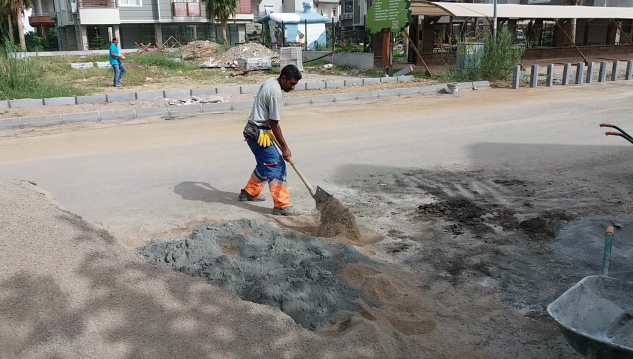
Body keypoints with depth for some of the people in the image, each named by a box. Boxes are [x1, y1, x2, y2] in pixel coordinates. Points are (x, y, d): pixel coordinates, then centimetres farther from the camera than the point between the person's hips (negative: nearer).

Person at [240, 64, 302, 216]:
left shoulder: (269, 82, 10)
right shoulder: (276, 93, -20)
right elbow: (274, 124, -19)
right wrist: (284, 148, -14)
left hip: (253, 131, 10)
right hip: (259, 134, -10)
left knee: (265, 164, 23)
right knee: (277, 166, -11)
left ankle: (249, 192, 38)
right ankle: (281, 206, -13)